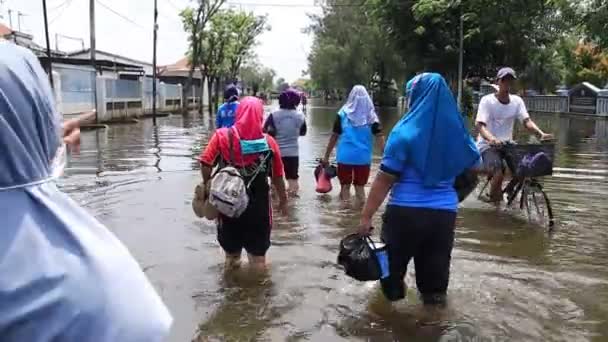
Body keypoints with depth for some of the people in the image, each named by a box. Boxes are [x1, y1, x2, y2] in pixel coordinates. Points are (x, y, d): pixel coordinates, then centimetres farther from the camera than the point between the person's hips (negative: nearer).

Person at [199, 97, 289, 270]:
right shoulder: (268, 142, -8)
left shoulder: (222, 136, -9)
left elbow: (205, 163, -14)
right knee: (258, 253, 14)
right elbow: (277, 177, -2)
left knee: (231, 251, 20)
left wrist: (208, 185, 2)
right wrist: (283, 200, 12)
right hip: (258, 206, -1)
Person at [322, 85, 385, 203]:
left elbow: (334, 136, -1)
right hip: (363, 157, 1)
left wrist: (326, 156, 4)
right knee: (360, 187, 14)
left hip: (345, 157, -1)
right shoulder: (371, 116, 0)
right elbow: (380, 137, -7)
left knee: (345, 187, 10)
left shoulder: (343, 113, -1)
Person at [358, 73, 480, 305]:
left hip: (406, 211, -4)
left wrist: (366, 216, -8)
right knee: (435, 272, 14)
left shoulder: (406, 131, -11)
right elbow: (474, 167, 18)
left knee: (392, 267, 17)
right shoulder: (457, 131, 4)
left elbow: (385, 180, -13)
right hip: (444, 212, 4)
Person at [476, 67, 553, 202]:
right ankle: (493, 197, -3)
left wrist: (541, 133, -26)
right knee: (500, 171, -29)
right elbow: (480, 125, -19)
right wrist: (491, 138, -40)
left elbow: (527, 121, -6)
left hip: (507, 145, 5)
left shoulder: (517, 101, 5)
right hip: (487, 145, -5)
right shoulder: (487, 100, -9)